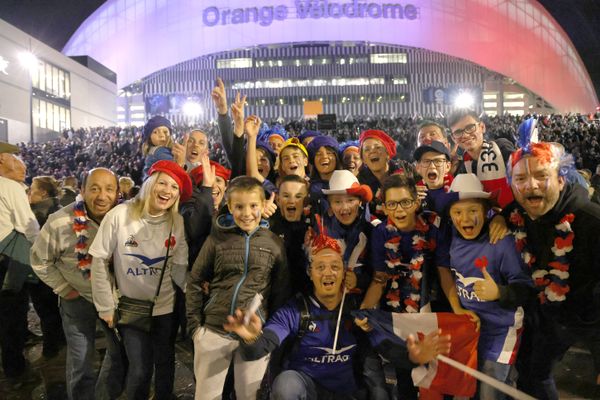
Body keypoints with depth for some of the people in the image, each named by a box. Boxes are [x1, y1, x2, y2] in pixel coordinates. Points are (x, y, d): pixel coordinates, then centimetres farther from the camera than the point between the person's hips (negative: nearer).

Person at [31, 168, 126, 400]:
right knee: (81, 360, 10)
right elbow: (40, 260, -7)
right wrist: (64, 289, -8)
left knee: (121, 352, 16)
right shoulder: (60, 222, -21)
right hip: (78, 299, -2)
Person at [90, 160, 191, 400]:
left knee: (165, 364, 17)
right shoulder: (120, 215, -15)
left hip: (166, 307, 3)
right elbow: (99, 261, -9)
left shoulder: (177, 222, -7)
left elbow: (179, 267, -3)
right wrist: (106, 306, -7)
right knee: (140, 369, 3)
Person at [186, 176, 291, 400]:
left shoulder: (274, 243, -1)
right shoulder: (217, 239, -2)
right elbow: (195, 283, 3)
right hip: (213, 331, 0)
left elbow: (281, 292, 4)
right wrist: (195, 326, -1)